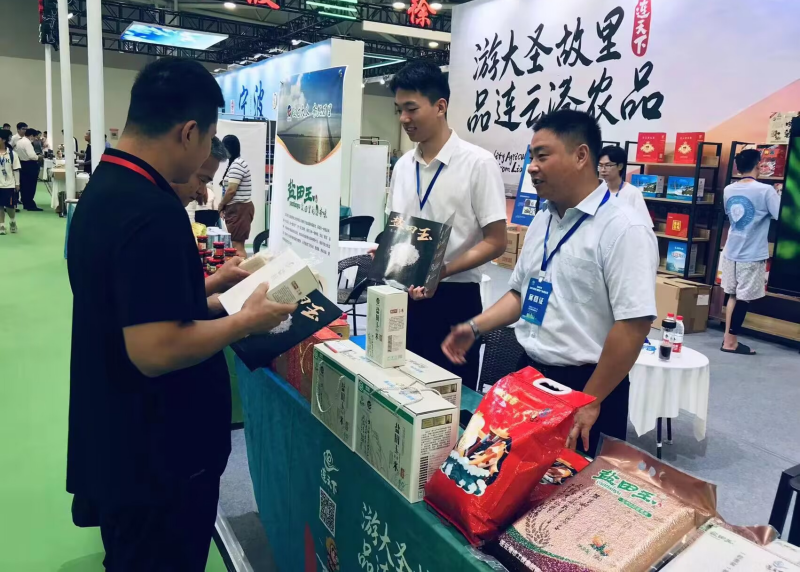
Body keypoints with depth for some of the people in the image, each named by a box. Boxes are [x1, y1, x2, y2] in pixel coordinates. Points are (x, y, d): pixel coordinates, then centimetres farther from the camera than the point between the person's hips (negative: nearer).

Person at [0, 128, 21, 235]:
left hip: (9, 185, -2)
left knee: (10, 206, 2)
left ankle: (13, 222, 28)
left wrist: (17, 184, -2)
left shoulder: (12, 154, -3)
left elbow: (16, 170, -1)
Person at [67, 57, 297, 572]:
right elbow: (156, 350, -31)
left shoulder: (103, 188, 5)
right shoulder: (154, 212, -28)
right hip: (157, 457, -9)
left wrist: (222, 301, 10)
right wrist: (247, 321, -18)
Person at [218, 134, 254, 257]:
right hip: (238, 208, 10)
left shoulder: (236, 164, -15)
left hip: (239, 209, -10)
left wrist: (221, 206, -3)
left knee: (237, 245, -11)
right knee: (239, 244, 10)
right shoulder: (238, 163, 18)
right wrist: (225, 206, 15)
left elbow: (231, 190, -18)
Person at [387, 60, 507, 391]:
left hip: (454, 299, -5)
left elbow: (495, 242, -12)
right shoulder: (403, 165, 7)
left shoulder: (478, 163, -11)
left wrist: (442, 271, -22)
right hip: (405, 295, 6)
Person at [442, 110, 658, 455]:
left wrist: (589, 402, -18)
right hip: (529, 374, 7)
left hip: (586, 385, -7)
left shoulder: (624, 229, -17)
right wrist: (475, 327, 3)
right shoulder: (541, 221, 8)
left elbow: (633, 325, -21)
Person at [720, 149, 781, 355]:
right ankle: (730, 342, 9)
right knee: (743, 298, 3)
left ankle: (728, 338, 19)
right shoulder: (766, 190, -15)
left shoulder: (729, 190, 4)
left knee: (733, 295, 15)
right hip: (752, 255, -6)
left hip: (731, 252, 6)